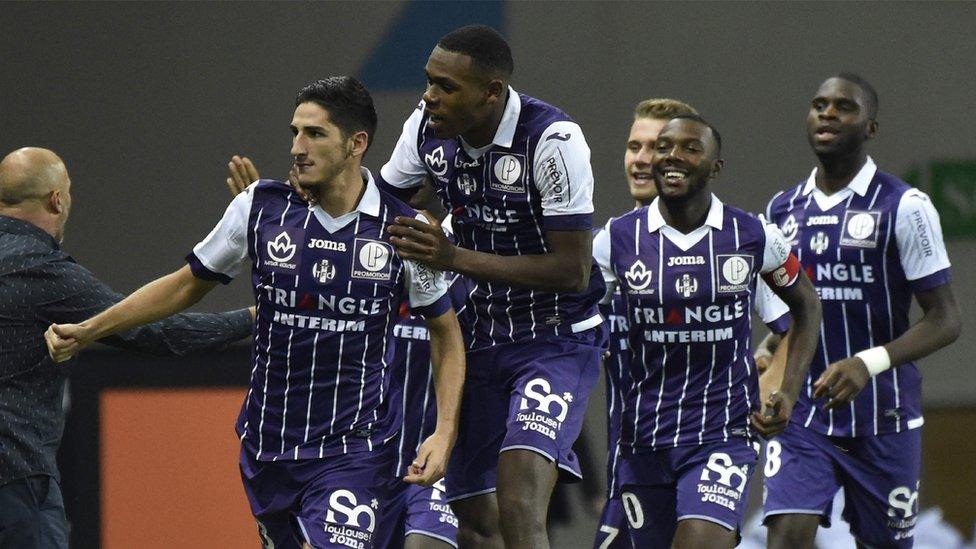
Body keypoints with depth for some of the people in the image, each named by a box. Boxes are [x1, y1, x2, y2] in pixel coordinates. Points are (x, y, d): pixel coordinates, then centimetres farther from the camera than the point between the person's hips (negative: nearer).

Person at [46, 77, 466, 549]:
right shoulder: (259, 207, -2)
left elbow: (445, 330, 5)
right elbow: (188, 284, 12)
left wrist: (444, 433, -5)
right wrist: (87, 329, 9)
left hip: (356, 449, -3)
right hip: (267, 445, 3)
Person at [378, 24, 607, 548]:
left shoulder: (553, 140, -23)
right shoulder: (427, 127, -4)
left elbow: (573, 270, -23)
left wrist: (455, 258, -28)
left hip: (556, 342, -7)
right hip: (480, 341, 7)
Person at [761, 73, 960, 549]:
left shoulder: (903, 207, -7)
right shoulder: (783, 210, 10)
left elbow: (944, 320, -10)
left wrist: (869, 363, -24)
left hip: (883, 419, -3)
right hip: (801, 414, 3)